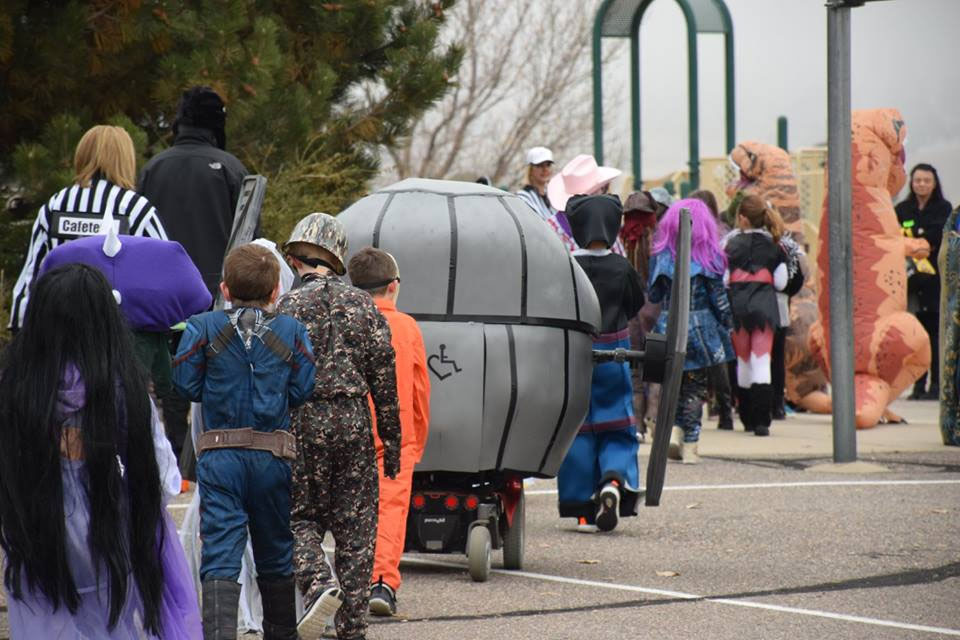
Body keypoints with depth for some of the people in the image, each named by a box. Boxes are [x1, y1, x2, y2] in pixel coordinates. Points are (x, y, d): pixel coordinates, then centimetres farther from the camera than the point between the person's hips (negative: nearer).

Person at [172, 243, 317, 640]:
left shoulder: (203, 329, -1)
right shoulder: (292, 332, 2)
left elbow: (186, 385, -2)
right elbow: (303, 391, -1)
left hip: (220, 457, -2)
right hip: (273, 457, 2)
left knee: (220, 557, -6)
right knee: (274, 555, 18)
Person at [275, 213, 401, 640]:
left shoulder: (288, 307, -4)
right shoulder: (363, 305, 6)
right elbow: (384, 377, 6)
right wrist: (391, 441, 12)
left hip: (304, 422, -2)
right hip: (353, 421, 2)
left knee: (302, 516, 11)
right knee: (355, 526, 7)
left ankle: (317, 583, -16)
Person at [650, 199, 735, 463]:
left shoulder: (660, 256, -1)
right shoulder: (709, 257, -6)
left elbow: (654, 295, 4)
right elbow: (718, 296, -5)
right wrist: (728, 324, 6)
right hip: (700, 328, -2)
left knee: (675, 383, 17)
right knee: (695, 387, 5)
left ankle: (674, 431, -1)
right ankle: (690, 447, 3)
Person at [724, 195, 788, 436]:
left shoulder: (733, 244, -2)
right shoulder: (774, 246, 4)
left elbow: (723, 280, -3)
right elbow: (781, 282, 6)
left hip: (738, 305, 0)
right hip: (765, 305, 0)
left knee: (743, 362, 13)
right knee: (762, 362, -4)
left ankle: (747, 419, 22)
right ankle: (761, 422, -15)